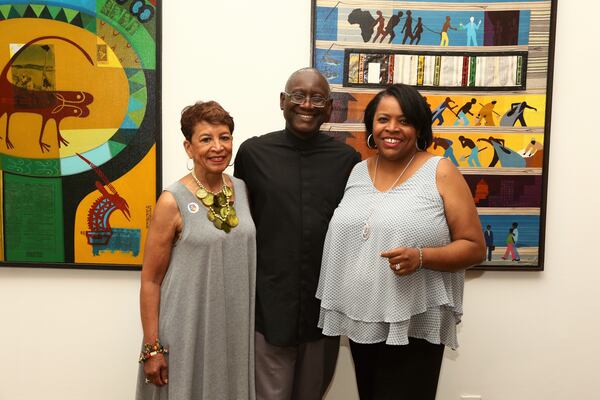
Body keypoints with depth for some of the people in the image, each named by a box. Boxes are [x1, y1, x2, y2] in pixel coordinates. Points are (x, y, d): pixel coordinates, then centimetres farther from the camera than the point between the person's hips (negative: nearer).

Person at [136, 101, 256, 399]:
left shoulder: (243, 189, 1)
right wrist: (152, 347, -9)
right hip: (187, 329, -4)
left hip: (236, 327, 5)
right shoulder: (173, 201, -14)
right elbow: (150, 280, -9)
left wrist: (252, 323, 10)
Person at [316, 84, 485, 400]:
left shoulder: (441, 173, -7)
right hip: (360, 321, 5)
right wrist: (340, 304, 7)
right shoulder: (357, 172, 8)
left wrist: (421, 257, -23)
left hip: (414, 326, -5)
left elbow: (474, 247, -7)